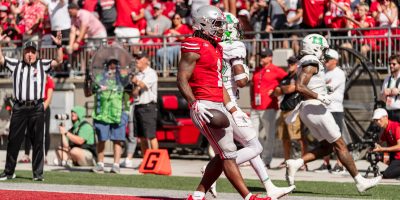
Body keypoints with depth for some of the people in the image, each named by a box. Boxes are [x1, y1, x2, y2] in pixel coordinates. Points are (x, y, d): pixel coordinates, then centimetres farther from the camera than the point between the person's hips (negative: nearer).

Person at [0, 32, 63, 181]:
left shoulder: (42, 65, 12)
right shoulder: (16, 64, 14)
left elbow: (59, 61, 4)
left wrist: (59, 46, -9)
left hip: (37, 108, -1)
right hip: (19, 108, 1)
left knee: (38, 142, 0)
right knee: (13, 141, 4)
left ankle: (38, 173, 4)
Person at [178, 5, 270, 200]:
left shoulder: (216, 48, 18)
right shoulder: (194, 47, -11)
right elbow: (182, 80, -15)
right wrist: (195, 105, -25)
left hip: (218, 106, 10)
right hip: (204, 106, -10)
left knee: (222, 156, 9)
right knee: (228, 154, -8)